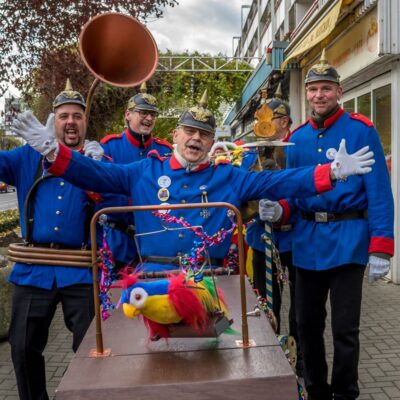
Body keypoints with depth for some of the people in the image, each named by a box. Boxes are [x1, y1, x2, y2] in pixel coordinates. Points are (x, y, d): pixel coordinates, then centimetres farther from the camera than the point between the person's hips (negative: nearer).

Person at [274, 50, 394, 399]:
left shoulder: (361, 130, -5)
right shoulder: (297, 138, 8)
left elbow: (379, 192, -9)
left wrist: (380, 249, -15)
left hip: (348, 241, -5)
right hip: (307, 242, 5)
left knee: (345, 328, 4)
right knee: (307, 323, 15)